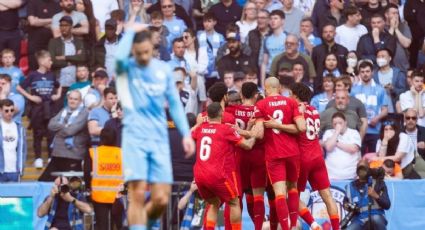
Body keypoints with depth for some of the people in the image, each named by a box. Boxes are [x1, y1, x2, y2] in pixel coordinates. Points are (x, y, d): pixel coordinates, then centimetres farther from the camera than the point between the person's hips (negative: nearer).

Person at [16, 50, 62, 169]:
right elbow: (19, 88, -6)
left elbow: (58, 87, 25)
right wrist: (30, 97, -11)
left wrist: (58, 95, 7)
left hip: (49, 107, 3)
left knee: (51, 133, 4)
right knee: (38, 133, 4)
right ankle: (38, 158, 10)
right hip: (37, 107, -3)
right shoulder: (33, 75, -8)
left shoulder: (51, 76, 5)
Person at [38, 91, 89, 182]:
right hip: (57, 154, 7)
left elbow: (71, 130, -15)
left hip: (73, 157, -7)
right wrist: (64, 126, -9)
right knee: (44, 180, 8)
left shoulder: (84, 113, -3)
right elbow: (51, 125, 5)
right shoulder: (63, 111, 18)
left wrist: (59, 127, 2)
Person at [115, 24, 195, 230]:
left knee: (161, 199, -3)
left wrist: (186, 134, 7)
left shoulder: (163, 70, 9)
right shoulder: (126, 68, -1)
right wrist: (131, 31, -12)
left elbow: (175, 104, 15)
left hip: (159, 139, 3)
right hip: (134, 137, -3)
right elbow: (119, 57, -25)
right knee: (138, 194, -13)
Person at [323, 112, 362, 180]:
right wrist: (337, 132, -5)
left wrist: (337, 143, -4)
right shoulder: (328, 133, 10)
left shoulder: (354, 133, 6)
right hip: (331, 176, 0)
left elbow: (353, 149, -10)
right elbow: (329, 147, -8)